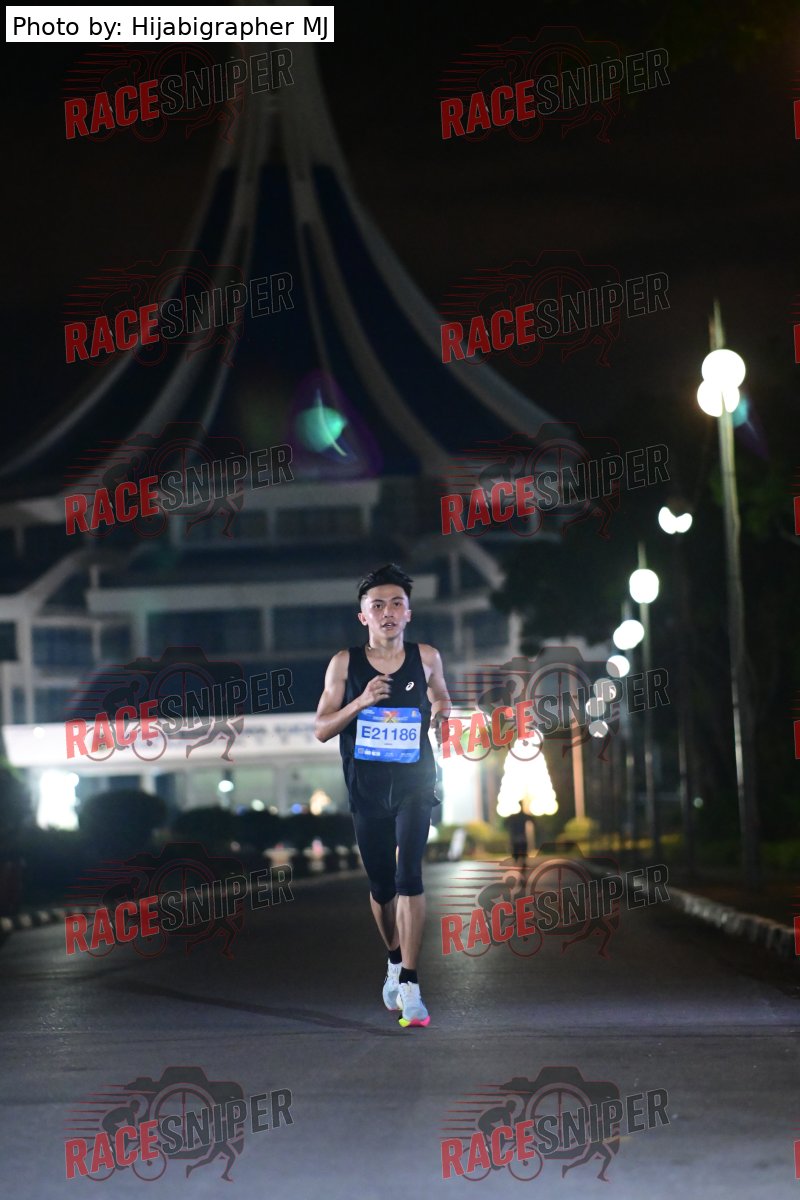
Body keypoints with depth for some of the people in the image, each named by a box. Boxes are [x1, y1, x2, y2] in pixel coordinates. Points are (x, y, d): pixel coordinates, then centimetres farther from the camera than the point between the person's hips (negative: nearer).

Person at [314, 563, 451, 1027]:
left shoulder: (427, 658, 1)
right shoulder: (345, 663, -2)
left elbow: (441, 703, 18)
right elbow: (321, 729, -3)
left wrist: (441, 715, -6)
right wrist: (361, 702, -18)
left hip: (414, 784, -1)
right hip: (367, 789, 1)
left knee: (408, 875, -18)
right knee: (381, 885, 11)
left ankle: (409, 985, -18)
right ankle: (395, 960, 38)